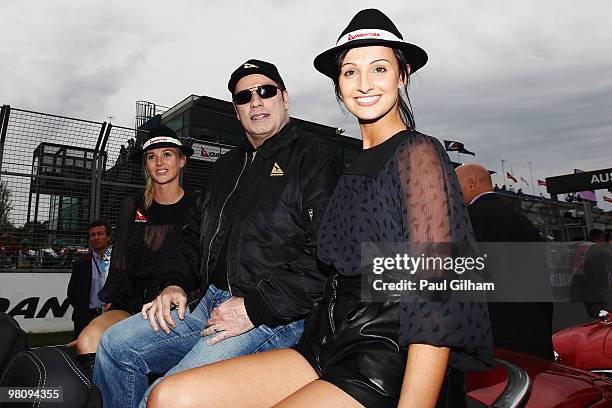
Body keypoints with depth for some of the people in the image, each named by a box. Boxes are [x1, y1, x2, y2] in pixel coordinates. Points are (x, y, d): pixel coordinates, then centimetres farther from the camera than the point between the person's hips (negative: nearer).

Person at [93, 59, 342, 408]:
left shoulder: (316, 157, -7)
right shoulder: (227, 166, 20)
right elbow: (196, 234, 26)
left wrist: (256, 307, -19)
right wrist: (176, 283, 8)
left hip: (274, 317, -7)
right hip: (211, 304, 8)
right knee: (116, 346, 3)